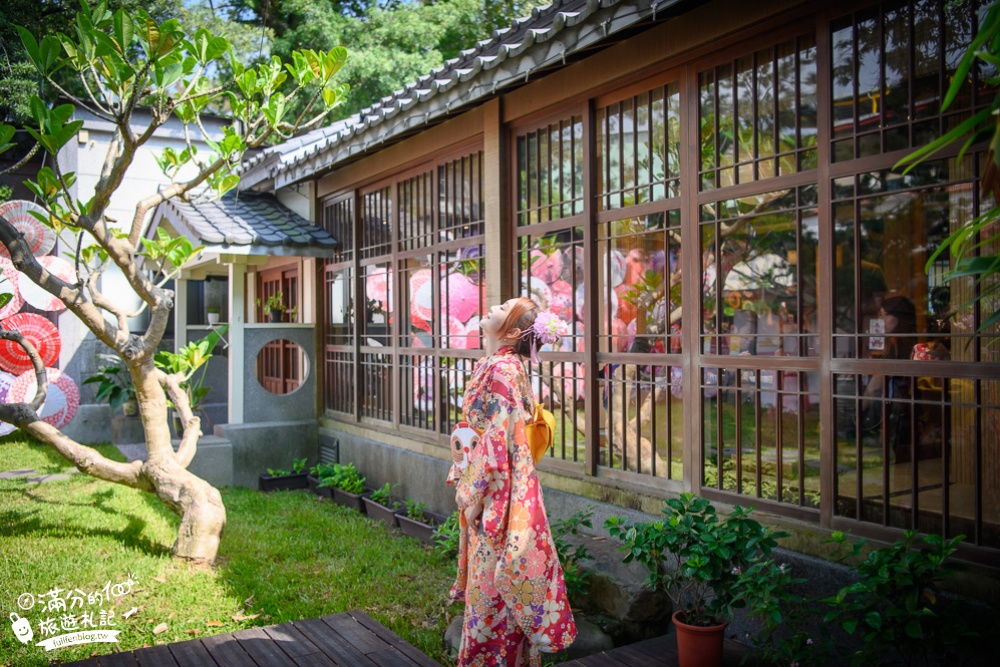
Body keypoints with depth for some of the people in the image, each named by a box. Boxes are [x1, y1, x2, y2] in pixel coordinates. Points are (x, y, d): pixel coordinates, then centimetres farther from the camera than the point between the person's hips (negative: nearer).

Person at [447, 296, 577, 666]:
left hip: (496, 492, -9)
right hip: (482, 486, 9)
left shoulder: (502, 369, -19)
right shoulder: (488, 365, 9)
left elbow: (498, 438, -22)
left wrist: (473, 492, -17)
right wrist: (461, 477, 17)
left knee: (490, 580, 4)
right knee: (485, 576, 19)